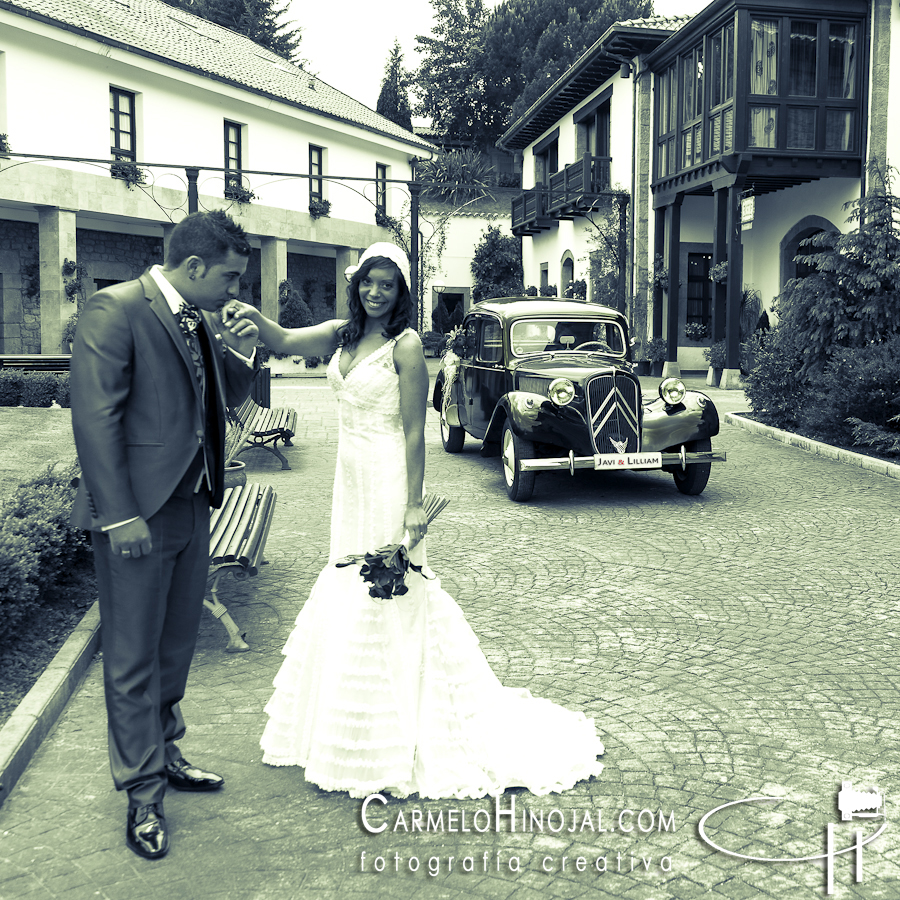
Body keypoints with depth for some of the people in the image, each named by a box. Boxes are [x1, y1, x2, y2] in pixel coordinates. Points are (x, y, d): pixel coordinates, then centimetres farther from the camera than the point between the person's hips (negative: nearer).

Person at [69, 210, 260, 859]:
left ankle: (163, 754, 38)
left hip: (193, 508, 8)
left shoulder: (204, 321, 10)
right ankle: (143, 793, 18)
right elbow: (95, 418, -18)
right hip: (138, 513, -8)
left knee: (176, 647, 20)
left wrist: (243, 353, 0)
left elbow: (224, 401, 20)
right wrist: (120, 515, -20)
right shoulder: (116, 308, -14)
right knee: (133, 660, 4)